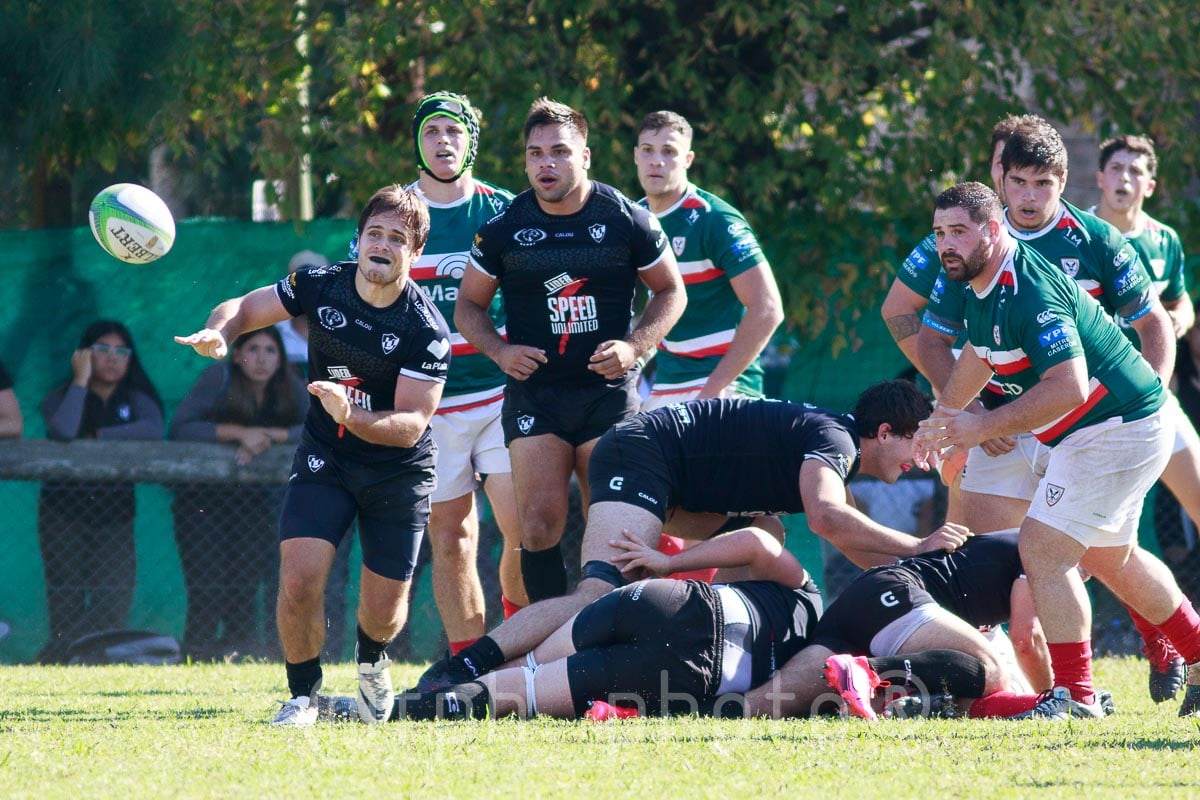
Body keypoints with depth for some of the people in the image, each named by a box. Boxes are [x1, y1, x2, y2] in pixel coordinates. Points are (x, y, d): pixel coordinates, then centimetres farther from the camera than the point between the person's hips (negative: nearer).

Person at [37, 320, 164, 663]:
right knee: (66, 603, -7)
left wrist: (99, 438, -13)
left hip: (114, 515, 2)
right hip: (64, 512, -2)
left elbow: (153, 429, -13)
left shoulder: (135, 399, 10)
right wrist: (81, 380, -10)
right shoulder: (61, 398, 6)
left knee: (113, 602, -12)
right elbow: (63, 430, -19)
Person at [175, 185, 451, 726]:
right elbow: (244, 309, 2)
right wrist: (218, 332, -22)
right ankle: (303, 695, 3)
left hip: (398, 473, -1)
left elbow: (411, 425, -22)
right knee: (298, 580, -19)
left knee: (384, 613, 1)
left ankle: (371, 660, 39)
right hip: (324, 459, 1)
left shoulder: (426, 330, -19)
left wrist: (352, 416, -41)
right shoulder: (321, 288, -10)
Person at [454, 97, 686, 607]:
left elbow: (670, 291, 10)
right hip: (534, 390, 0)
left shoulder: (627, 220, -1)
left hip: (609, 389, 0)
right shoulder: (505, 228, 1)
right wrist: (500, 351, -7)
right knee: (539, 522, -9)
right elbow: (468, 305, 12)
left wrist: (634, 346, -6)